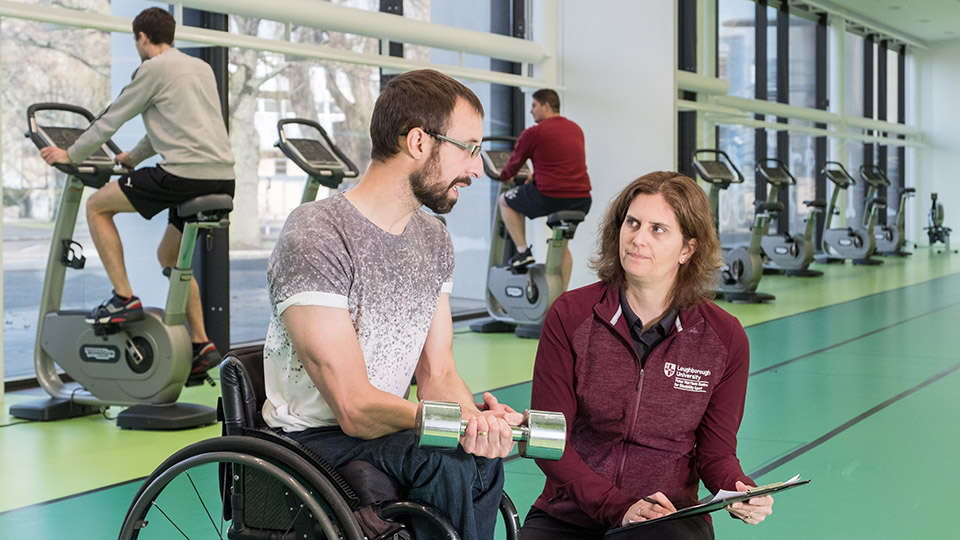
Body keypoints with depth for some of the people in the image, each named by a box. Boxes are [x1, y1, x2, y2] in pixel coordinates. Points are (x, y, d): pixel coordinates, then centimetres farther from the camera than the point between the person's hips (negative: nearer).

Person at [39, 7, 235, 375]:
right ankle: (201, 345, 17)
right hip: (223, 179, 8)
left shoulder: (153, 69, 1)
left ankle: (124, 299, 0)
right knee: (168, 255, 23)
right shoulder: (201, 68, 24)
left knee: (97, 205, 7)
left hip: (186, 173, -8)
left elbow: (110, 120, 6)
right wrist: (134, 157, 45)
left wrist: (71, 156, 19)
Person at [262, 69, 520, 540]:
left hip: (386, 430, 7)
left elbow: (437, 373, 5)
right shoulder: (315, 238, -18)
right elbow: (354, 408, -22)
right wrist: (456, 423, -35)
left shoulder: (433, 239, 9)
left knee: (481, 456, -24)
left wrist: (474, 417, -19)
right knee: (445, 462, -31)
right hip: (310, 443, -7)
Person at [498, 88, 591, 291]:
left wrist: (503, 177, 29)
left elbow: (514, 163, 7)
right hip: (581, 201, 7)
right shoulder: (576, 130, 16)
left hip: (550, 197, -7)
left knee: (505, 201, 18)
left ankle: (523, 251, 12)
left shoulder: (533, 133, -5)